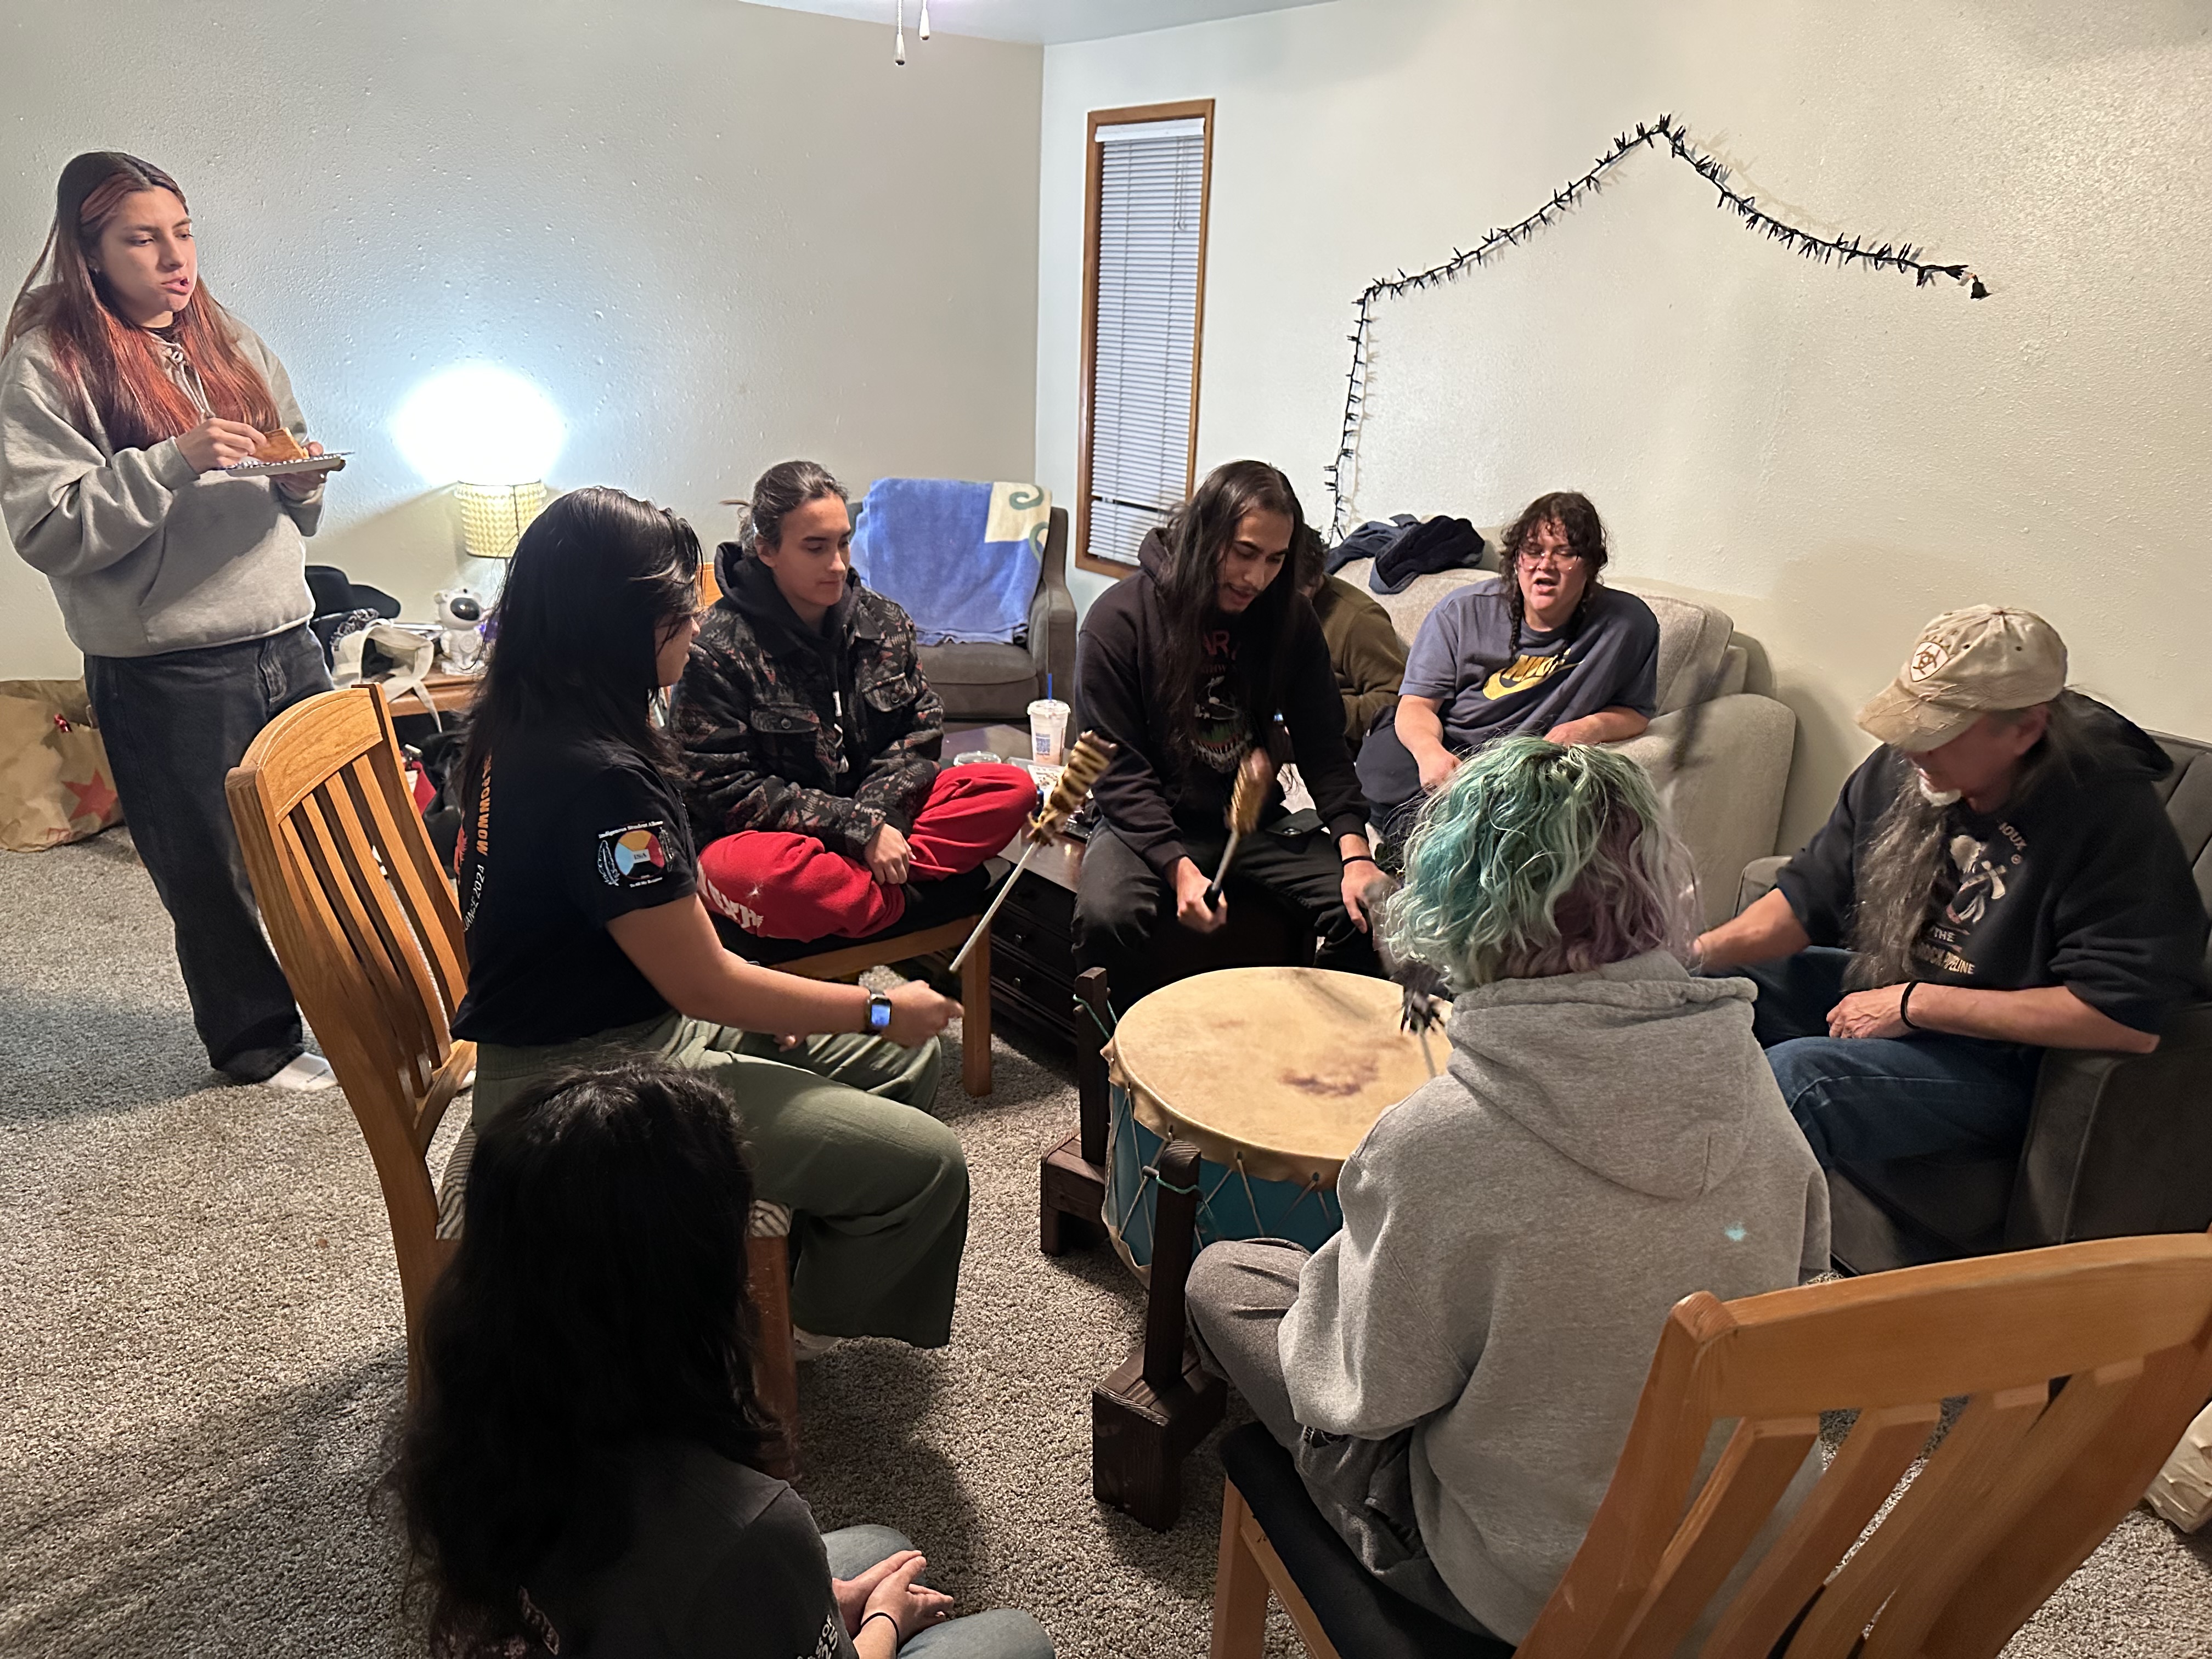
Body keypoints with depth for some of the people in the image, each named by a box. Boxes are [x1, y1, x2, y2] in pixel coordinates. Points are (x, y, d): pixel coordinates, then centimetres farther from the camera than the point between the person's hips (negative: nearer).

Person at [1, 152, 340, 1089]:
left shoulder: (231, 345, 13)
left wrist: (302, 477, -3)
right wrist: (175, 461, -22)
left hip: (285, 643, 5)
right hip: (166, 676, -5)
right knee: (212, 878, 8)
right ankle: (256, 1044, 28)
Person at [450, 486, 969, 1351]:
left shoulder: (520, 722, 2)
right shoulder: (598, 777, -28)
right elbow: (705, 984, -22)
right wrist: (881, 1010, -10)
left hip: (628, 1016, 10)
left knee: (904, 1059, 13)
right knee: (925, 1166, -13)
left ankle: (797, 1256, 29)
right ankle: (795, 1326, 17)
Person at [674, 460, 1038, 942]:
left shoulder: (882, 621, 4)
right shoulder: (718, 649, -13)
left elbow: (921, 729, 6)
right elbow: (723, 790, -15)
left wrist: (878, 810, -15)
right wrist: (858, 829, -20)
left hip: (874, 818, 5)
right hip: (766, 834, -5)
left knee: (1014, 788, -11)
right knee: (752, 876, -42)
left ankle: (870, 884, -23)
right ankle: (896, 897, -16)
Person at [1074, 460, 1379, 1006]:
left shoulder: (1289, 619, 2)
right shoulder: (1119, 618, -11)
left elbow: (1323, 746, 1)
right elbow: (1118, 770, -13)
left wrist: (1354, 850, -15)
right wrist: (1178, 868, -26)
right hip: (1149, 822, -3)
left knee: (1369, 910, -17)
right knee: (1106, 916, -33)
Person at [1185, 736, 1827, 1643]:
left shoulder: (1434, 1146, -32)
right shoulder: (1743, 1072, -16)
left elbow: (1368, 1399, -18)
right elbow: (1804, 1265, 3)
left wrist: (1344, 1260, 2)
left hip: (1538, 1594, -5)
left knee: (1221, 1277, 10)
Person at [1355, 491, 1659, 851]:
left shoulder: (1630, 624, 0)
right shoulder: (1462, 611, -1)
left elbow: (1636, 711, 13)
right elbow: (1416, 704, -4)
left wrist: (1593, 727, -12)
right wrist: (1429, 750, -29)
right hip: (1446, 751, 1)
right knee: (1380, 755, -33)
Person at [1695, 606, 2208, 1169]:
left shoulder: (2112, 817, -21)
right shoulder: (1899, 769, -3)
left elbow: (2133, 1019, -26)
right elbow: (1809, 898, 5)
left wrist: (1916, 1003, -23)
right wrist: (1700, 953, -15)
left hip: (2001, 1055, -7)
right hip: (1878, 987, 7)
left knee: (1794, 1074, -32)